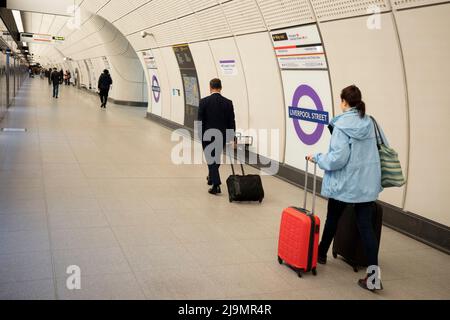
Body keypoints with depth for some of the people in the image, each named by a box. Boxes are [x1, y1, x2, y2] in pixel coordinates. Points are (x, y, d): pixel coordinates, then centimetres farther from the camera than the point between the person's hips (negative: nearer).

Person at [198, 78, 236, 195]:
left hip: (207, 135, -3)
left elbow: (200, 121, -7)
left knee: (211, 159, 1)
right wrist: (232, 137, 6)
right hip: (222, 136, 3)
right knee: (216, 158, 22)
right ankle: (212, 178, 41)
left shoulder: (204, 101, -9)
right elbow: (231, 122, -1)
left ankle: (216, 185, -7)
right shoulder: (228, 102, -3)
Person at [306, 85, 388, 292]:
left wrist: (317, 158, -4)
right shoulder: (370, 123, 5)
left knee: (332, 218, 17)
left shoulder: (341, 125, -13)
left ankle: (322, 254, 38)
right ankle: (374, 274, -5)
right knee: (366, 225, 2)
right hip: (367, 182, 5)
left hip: (345, 183, -4)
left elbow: (338, 158, -19)